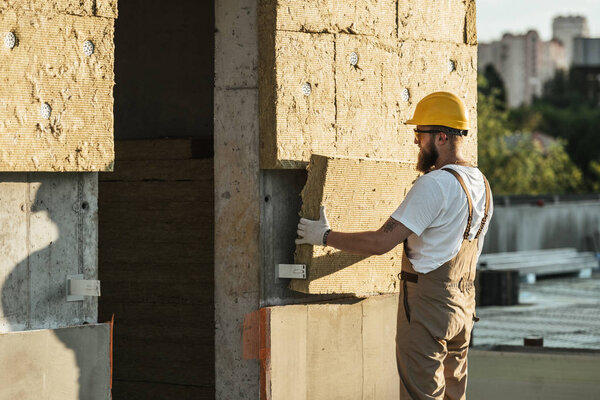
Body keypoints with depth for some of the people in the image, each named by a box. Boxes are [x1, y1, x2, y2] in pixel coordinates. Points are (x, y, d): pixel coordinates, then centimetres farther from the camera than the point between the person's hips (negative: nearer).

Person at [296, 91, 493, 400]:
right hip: (463, 304, 9)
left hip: (427, 305, -9)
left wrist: (325, 236, -10)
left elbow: (380, 243, -21)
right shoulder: (481, 183, 10)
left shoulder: (434, 184, -19)